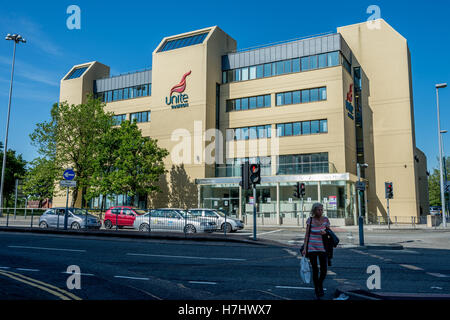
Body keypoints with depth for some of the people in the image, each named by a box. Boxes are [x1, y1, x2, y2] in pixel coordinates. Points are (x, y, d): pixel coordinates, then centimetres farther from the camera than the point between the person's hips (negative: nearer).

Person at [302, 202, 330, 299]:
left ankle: (320, 284, 30)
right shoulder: (310, 220, -3)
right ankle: (316, 290, 19)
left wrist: (325, 232, -13)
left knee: (324, 270, -1)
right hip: (312, 247, -1)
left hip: (322, 247, 2)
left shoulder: (325, 219, 2)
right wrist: (305, 248, -7)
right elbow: (307, 235, -1)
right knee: (315, 270, 2)